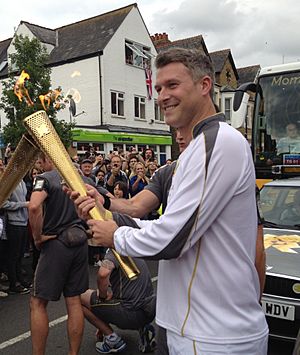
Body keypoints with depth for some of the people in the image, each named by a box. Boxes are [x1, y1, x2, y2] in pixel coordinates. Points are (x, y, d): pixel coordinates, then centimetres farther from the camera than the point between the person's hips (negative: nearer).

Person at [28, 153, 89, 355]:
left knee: (38, 303, 7)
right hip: (80, 240, 6)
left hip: (57, 242, -6)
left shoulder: (45, 178, -10)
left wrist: (38, 236, -15)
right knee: (74, 300, 12)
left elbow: (34, 206, -28)